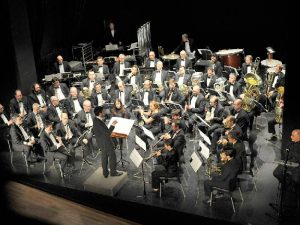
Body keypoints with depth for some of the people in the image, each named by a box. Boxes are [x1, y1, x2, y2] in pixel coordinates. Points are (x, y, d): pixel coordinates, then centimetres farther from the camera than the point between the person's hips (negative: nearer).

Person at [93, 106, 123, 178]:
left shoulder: (95, 120, -1)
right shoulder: (99, 122, -31)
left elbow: (93, 131, 13)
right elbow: (107, 133, -31)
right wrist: (113, 125, -25)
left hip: (101, 143, 9)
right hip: (106, 142, -9)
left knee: (104, 157, 20)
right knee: (112, 157, 9)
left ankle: (105, 173, 31)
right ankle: (113, 172, 24)